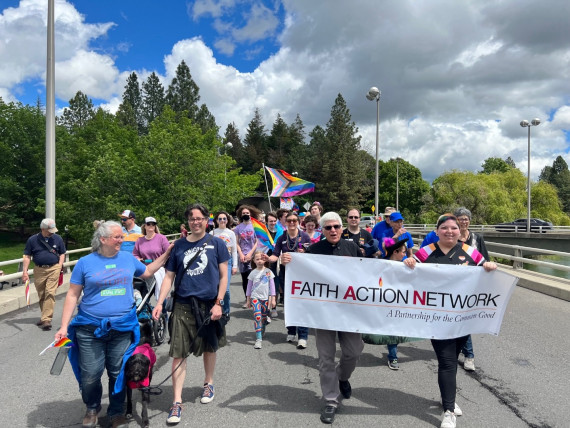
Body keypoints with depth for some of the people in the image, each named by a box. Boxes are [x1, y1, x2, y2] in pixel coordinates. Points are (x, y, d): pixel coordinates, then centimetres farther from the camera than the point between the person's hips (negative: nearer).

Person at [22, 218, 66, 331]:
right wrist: (25, 271, -4)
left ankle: (46, 319, -10)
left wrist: (59, 266, -2)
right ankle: (45, 316, 27)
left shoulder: (57, 238, 2)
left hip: (53, 269, -2)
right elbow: (27, 256, 3)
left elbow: (62, 254, 11)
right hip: (39, 270, 2)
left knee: (50, 293, -11)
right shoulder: (32, 240, 0)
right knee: (41, 295, 11)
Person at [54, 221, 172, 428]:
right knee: (90, 376, 7)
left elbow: (147, 272, 22)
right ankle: (92, 409, 35)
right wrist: (64, 326, -5)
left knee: (118, 373, 10)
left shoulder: (128, 258, 5)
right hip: (90, 328, -2)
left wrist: (166, 254, 15)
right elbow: (73, 295, 0)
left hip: (123, 328, 2)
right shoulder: (85, 262, -4)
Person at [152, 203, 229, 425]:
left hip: (209, 304, 0)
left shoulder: (216, 243, -1)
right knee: (179, 353, -2)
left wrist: (218, 303, -7)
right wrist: (159, 303, -5)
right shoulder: (179, 245, 4)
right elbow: (169, 276, 5)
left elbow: (223, 276, 0)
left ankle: (208, 383, 41)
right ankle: (177, 402, 8)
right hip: (183, 305, 1)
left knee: (209, 347, 16)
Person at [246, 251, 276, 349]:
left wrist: (273, 299, 2)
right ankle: (258, 339, -16)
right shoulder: (253, 273, 0)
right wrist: (248, 300, 10)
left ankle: (262, 333, 37)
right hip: (255, 297, -1)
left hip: (265, 298, 1)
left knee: (264, 317, 11)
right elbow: (249, 286, 8)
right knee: (257, 316, -15)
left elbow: (272, 285, 3)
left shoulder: (268, 271, 0)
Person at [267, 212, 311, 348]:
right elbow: (276, 255, 0)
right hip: (285, 274, 3)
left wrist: (303, 253, -19)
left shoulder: (304, 236, 1)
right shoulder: (281, 238, 7)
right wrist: (268, 258, -21)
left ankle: (302, 336, -4)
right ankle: (291, 332, 28)